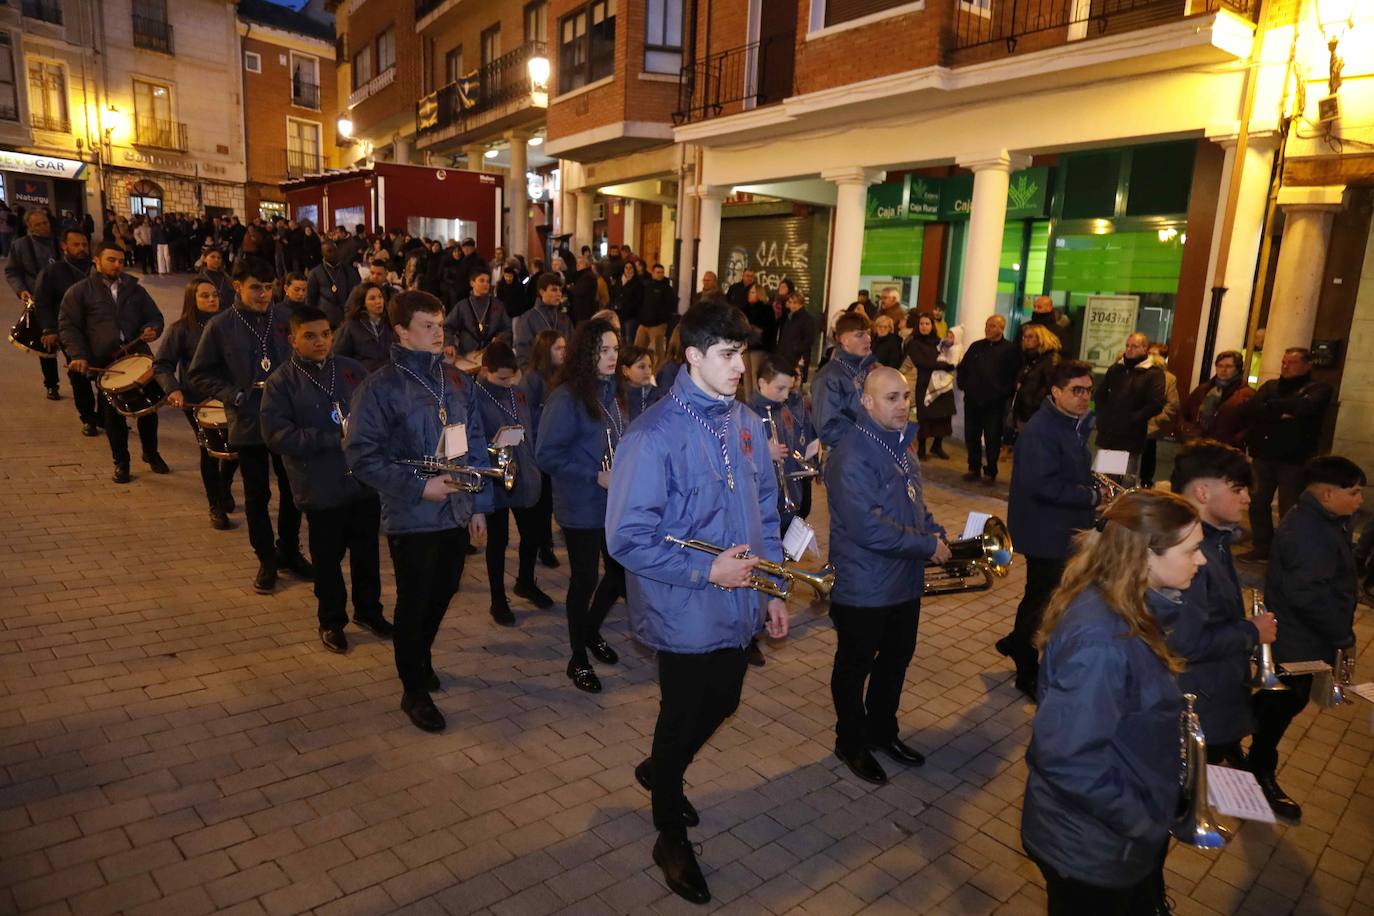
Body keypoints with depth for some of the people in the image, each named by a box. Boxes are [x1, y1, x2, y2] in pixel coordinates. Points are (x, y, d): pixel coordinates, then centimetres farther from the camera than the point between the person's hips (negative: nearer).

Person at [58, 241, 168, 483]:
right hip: (104, 363, -2)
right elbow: (68, 325, 3)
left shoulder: (135, 289, 16)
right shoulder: (79, 292, 5)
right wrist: (78, 355, -11)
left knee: (149, 407, 5)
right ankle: (121, 462, 16)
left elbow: (155, 317, 18)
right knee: (113, 414, 2)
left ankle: (151, 453, 26)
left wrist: (153, 329, -6)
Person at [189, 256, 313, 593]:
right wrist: (234, 395, -11)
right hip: (247, 424, -1)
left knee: (292, 490, 12)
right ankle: (266, 559, 24)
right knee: (257, 496, 10)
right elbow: (199, 374, 1)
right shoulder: (220, 326, -5)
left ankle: (290, 550, 31)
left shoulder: (286, 319, -2)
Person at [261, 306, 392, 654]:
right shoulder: (281, 383, -7)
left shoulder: (351, 369, 3)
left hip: (367, 479, 3)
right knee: (328, 557, 12)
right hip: (322, 488, -3)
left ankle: (368, 609, 38)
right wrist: (335, 440, -21)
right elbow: (276, 435, -16)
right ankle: (331, 621, 31)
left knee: (367, 549, 18)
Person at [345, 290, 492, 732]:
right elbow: (362, 455, -12)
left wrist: (480, 503, 7)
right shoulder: (380, 387, -11)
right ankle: (414, 690, 25)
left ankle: (420, 658, 44)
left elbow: (475, 445, 9)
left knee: (442, 594, 18)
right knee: (414, 602, 8)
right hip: (412, 517, -5)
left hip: (457, 513, 5)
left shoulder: (457, 381, 6)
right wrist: (419, 487, -19)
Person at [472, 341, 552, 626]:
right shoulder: (475, 396, -16)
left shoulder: (519, 391, 1)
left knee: (533, 534, 16)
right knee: (498, 540, 10)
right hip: (495, 482, -5)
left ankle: (525, 582, 42)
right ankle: (498, 599, 29)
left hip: (526, 478, 5)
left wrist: (535, 464, 5)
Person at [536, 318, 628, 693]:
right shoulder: (566, 397, -16)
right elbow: (546, 454, -17)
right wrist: (595, 476, -20)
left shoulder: (612, 391, 7)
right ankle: (578, 660, 25)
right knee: (585, 579, 5)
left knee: (622, 570, 14)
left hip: (616, 502, 7)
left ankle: (591, 631, 41)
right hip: (582, 507, -7)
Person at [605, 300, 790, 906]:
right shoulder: (655, 435, -21)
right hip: (685, 614, -6)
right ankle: (671, 838, 39)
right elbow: (627, 538, -21)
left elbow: (765, 510, 9)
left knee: (721, 703, 24)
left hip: (738, 607, 7)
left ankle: (660, 771, 54)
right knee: (683, 718, 12)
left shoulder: (745, 423, 0)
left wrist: (772, 589, 7)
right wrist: (707, 571, -22)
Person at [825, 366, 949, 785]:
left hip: (905, 580, 9)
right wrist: (927, 546, -21)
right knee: (856, 665, 11)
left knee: (897, 657, 23)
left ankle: (882, 729, 44)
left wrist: (935, 533, 0)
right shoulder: (853, 454, -24)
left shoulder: (900, 442, 7)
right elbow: (867, 526, -29)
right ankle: (851, 742, 32)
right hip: (864, 587, -9)